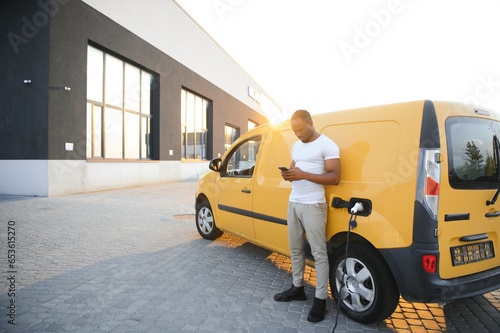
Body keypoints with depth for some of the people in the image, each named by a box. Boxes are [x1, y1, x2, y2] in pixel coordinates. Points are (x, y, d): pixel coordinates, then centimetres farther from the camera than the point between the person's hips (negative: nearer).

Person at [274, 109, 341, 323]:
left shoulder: (327, 145, -9)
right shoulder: (296, 146, 15)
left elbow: (334, 178, -13)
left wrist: (304, 175, -22)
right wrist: (288, 175, -2)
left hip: (313, 205, -7)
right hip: (293, 203, 8)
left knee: (319, 252, -2)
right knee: (295, 249, 14)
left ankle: (320, 299, 7)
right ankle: (297, 288, 28)